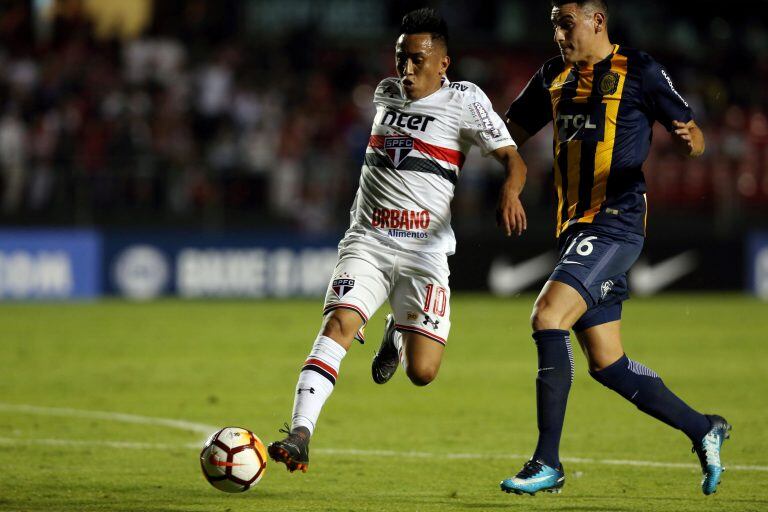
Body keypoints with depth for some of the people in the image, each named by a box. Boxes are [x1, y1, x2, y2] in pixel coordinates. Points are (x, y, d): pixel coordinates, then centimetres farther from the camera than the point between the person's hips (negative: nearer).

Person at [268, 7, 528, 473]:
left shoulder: (463, 100, -1)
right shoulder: (386, 94, 14)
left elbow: (512, 158, -7)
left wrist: (510, 192, -28)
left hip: (424, 251, -3)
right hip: (367, 240, 3)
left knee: (422, 373, -8)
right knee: (339, 323, -24)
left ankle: (398, 335, 28)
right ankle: (300, 435, -32)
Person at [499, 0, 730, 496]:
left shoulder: (639, 71, -2)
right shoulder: (555, 77, 16)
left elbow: (692, 133, 0)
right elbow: (510, 133, 23)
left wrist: (690, 138, -24)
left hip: (616, 222, -7)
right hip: (576, 228, 8)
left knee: (548, 315, -23)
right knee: (608, 366, 9)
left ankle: (548, 462, -20)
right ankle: (703, 429, 27)